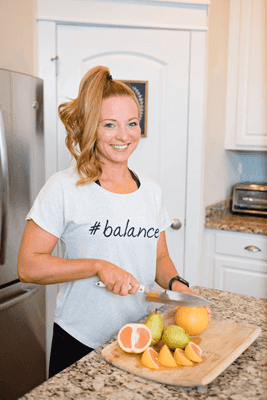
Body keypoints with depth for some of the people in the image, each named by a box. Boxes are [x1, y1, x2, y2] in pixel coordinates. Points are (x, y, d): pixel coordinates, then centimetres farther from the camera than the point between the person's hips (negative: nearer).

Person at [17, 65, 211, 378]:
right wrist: (98, 266, -22)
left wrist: (177, 286, -8)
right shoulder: (64, 188, -13)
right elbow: (28, 266, -14)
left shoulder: (150, 191, 3)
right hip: (80, 344, -4)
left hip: (140, 339, 5)